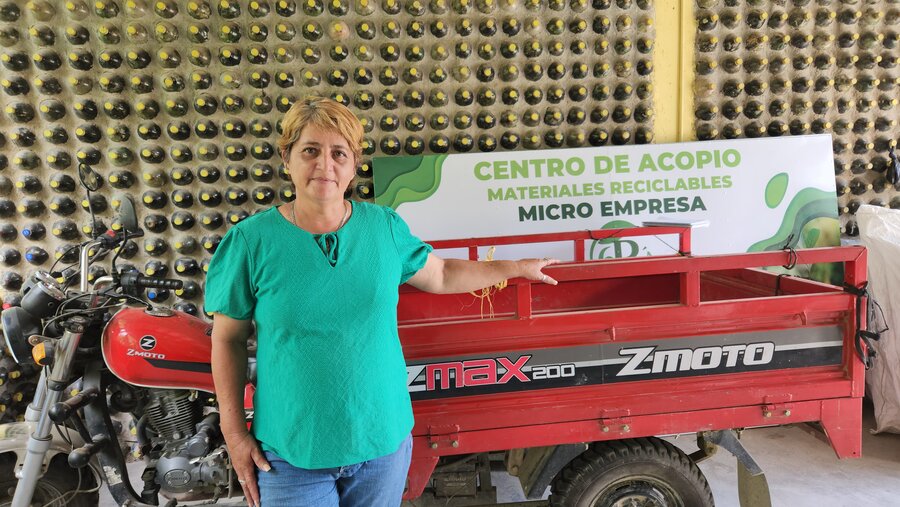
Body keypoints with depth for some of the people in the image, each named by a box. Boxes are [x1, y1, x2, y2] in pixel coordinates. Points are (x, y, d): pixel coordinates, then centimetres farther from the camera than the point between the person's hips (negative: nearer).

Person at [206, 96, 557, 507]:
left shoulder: (385, 227, -2)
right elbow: (228, 338, -2)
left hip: (383, 440, 3)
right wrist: (234, 431, -3)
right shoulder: (251, 240, -10)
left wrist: (516, 268, 18)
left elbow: (441, 276, 13)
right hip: (291, 452, -2)